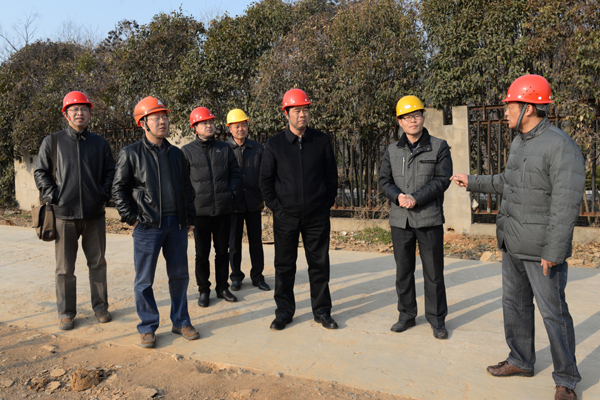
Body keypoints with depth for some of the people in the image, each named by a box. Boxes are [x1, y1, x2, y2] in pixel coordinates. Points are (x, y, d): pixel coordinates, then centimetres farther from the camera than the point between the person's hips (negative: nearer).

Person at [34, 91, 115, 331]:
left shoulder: (100, 143, 9)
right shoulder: (52, 142, 5)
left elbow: (110, 173, 13)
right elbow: (40, 173, 6)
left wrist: (104, 195, 0)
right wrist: (53, 197, -6)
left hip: (95, 215, 1)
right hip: (64, 215, -1)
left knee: (97, 263, 9)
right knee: (65, 268, 5)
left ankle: (100, 306, 21)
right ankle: (66, 313, 17)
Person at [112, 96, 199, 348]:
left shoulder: (176, 154, 12)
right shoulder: (131, 154, 0)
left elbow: (187, 189, 16)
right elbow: (119, 189, 1)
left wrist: (189, 219, 11)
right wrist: (131, 219, -5)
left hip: (177, 225, 4)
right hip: (148, 226, -4)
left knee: (179, 275, 10)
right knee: (144, 280, 3)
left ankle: (180, 322, 25)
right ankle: (147, 328, 18)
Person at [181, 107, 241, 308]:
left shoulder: (225, 148, 8)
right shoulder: (187, 151, 0)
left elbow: (235, 172, 13)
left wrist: (232, 191, 0)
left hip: (224, 209, 3)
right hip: (200, 210, -2)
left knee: (223, 250, 12)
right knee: (202, 253, 7)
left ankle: (222, 287, 25)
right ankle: (203, 290, 20)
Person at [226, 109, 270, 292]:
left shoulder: (258, 148, 6)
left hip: (254, 202, 2)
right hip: (233, 202, -1)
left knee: (256, 241, 8)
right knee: (234, 242, 7)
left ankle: (257, 276, 21)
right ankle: (236, 276, 22)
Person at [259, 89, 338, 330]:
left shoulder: (322, 141, 3)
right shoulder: (275, 144, 1)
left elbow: (332, 176, 9)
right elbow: (265, 180, 4)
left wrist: (327, 203, 3)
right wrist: (276, 207, -3)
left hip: (317, 216, 1)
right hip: (285, 217, 0)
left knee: (320, 264, 8)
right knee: (284, 265, 8)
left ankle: (322, 311, 23)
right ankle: (284, 312, 23)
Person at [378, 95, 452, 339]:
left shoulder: (439, 147, 2)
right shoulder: (392, 151, 11)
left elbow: (442, 179, -6)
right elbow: (383, 180, 7)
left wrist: (416, 198, -17)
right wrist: (397, 196, -13)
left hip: (430, 219, -3)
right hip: (400, 219, 3)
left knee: (433, 271, 4)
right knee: (403, 270, 11)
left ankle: (437, 319, 19)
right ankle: (407, 315, 27)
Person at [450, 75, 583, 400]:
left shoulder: (560, 146, -17)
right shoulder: (518, 143, 10)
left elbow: (566, 203, -21)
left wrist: (553, 251, -23)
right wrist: (473, 183, 29)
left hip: (541, 250, -9)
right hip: (512, 245, 9)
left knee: (553, 313, 2)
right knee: (514, 304, 18)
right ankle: (521, 361, 35)